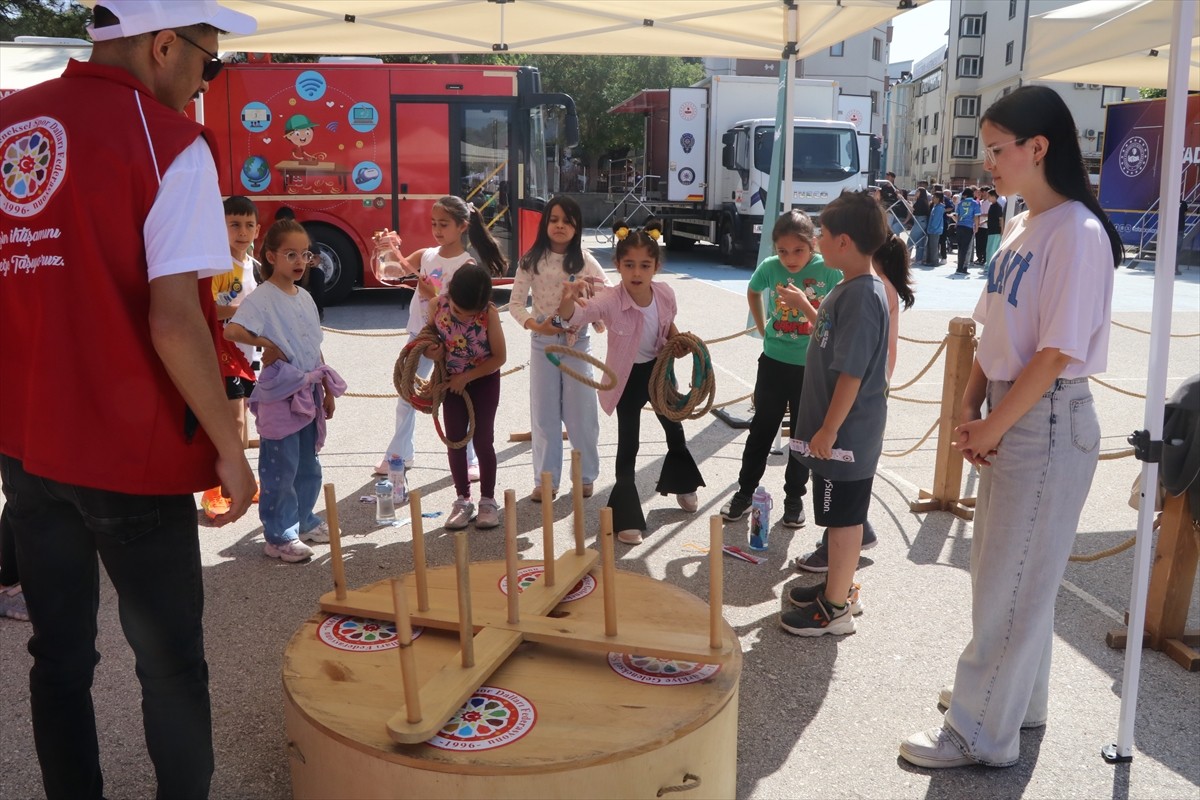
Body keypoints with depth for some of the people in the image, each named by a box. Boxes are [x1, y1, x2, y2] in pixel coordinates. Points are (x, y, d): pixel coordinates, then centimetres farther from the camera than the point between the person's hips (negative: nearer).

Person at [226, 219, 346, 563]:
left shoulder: (305, 297, 11)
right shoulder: (262, 297, -13)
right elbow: (230, 330, -28)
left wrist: (327, 388, 15)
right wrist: (266, 344, -20)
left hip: (310, 391, 8)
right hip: (280, 394, -7)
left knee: (308, 465, 17)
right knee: (281, 469, 0)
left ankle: (303, 520, 33)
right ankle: (279, 536, 11)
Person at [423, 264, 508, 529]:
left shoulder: (489, 313, -24)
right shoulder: (437, 305, -17)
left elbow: (499, 357, -16)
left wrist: (467, 377, -18)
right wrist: (431, 351, -20)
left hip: (484, 379, -3)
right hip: (452, 380, 3)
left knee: (482, 441, 1)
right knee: (454, 441, 6)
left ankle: (488, 500, 17)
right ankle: (463, 500, 19)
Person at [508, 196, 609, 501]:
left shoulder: (584, 260, -2)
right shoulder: (532, 260, -3)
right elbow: (515, 303, -5)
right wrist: (536, 325, -22)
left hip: (577, 341, 0)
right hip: (542, 341, 0)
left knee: (580, 411, 6)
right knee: (544, 413, 6)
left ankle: (586, 475, 22)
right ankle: (545, 479, 17)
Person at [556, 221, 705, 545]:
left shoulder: (665, 294, -13)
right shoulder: (610, 300, -29)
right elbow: (575, 316, -45)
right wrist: (568, 300, -66)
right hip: (628, 377, -5)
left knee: (674, 428, 24)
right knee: (628, 445, 0)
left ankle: (682, 485, 52)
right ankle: (627, 517, 10)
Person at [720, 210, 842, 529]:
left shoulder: (830, 272, -16)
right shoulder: (769, 267, -9)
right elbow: (753, 293, 15)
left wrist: (804, 305, -31)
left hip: (813, 368, -1)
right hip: (774, 362, 2)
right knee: (761, 430, 11)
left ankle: (794, 497, 27)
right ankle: (745, 492, 24)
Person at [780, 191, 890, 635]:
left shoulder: (862, 296, -23)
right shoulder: (850, 288, 8)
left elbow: (852, 373, -24)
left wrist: (829, 430, -21)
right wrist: (807, 308, 22)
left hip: (846, 434, -10)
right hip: (843, 430, 10)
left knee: (843, 518, 3)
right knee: (842, 517, 20)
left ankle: (835, 609, 15)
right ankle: (838, 588, 34)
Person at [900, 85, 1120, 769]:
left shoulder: (1077, 233, -18)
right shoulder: (1021, 230, 9)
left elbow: (1056, 354, -20)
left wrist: (992, 427, -13)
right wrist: (970, 410, 2)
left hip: (1048, 423, -9)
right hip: (1008, 417, 9)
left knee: (1012, 583, 1)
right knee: (1007, 571, 19)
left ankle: (980, 733, 15)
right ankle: (1017, 697, 37)